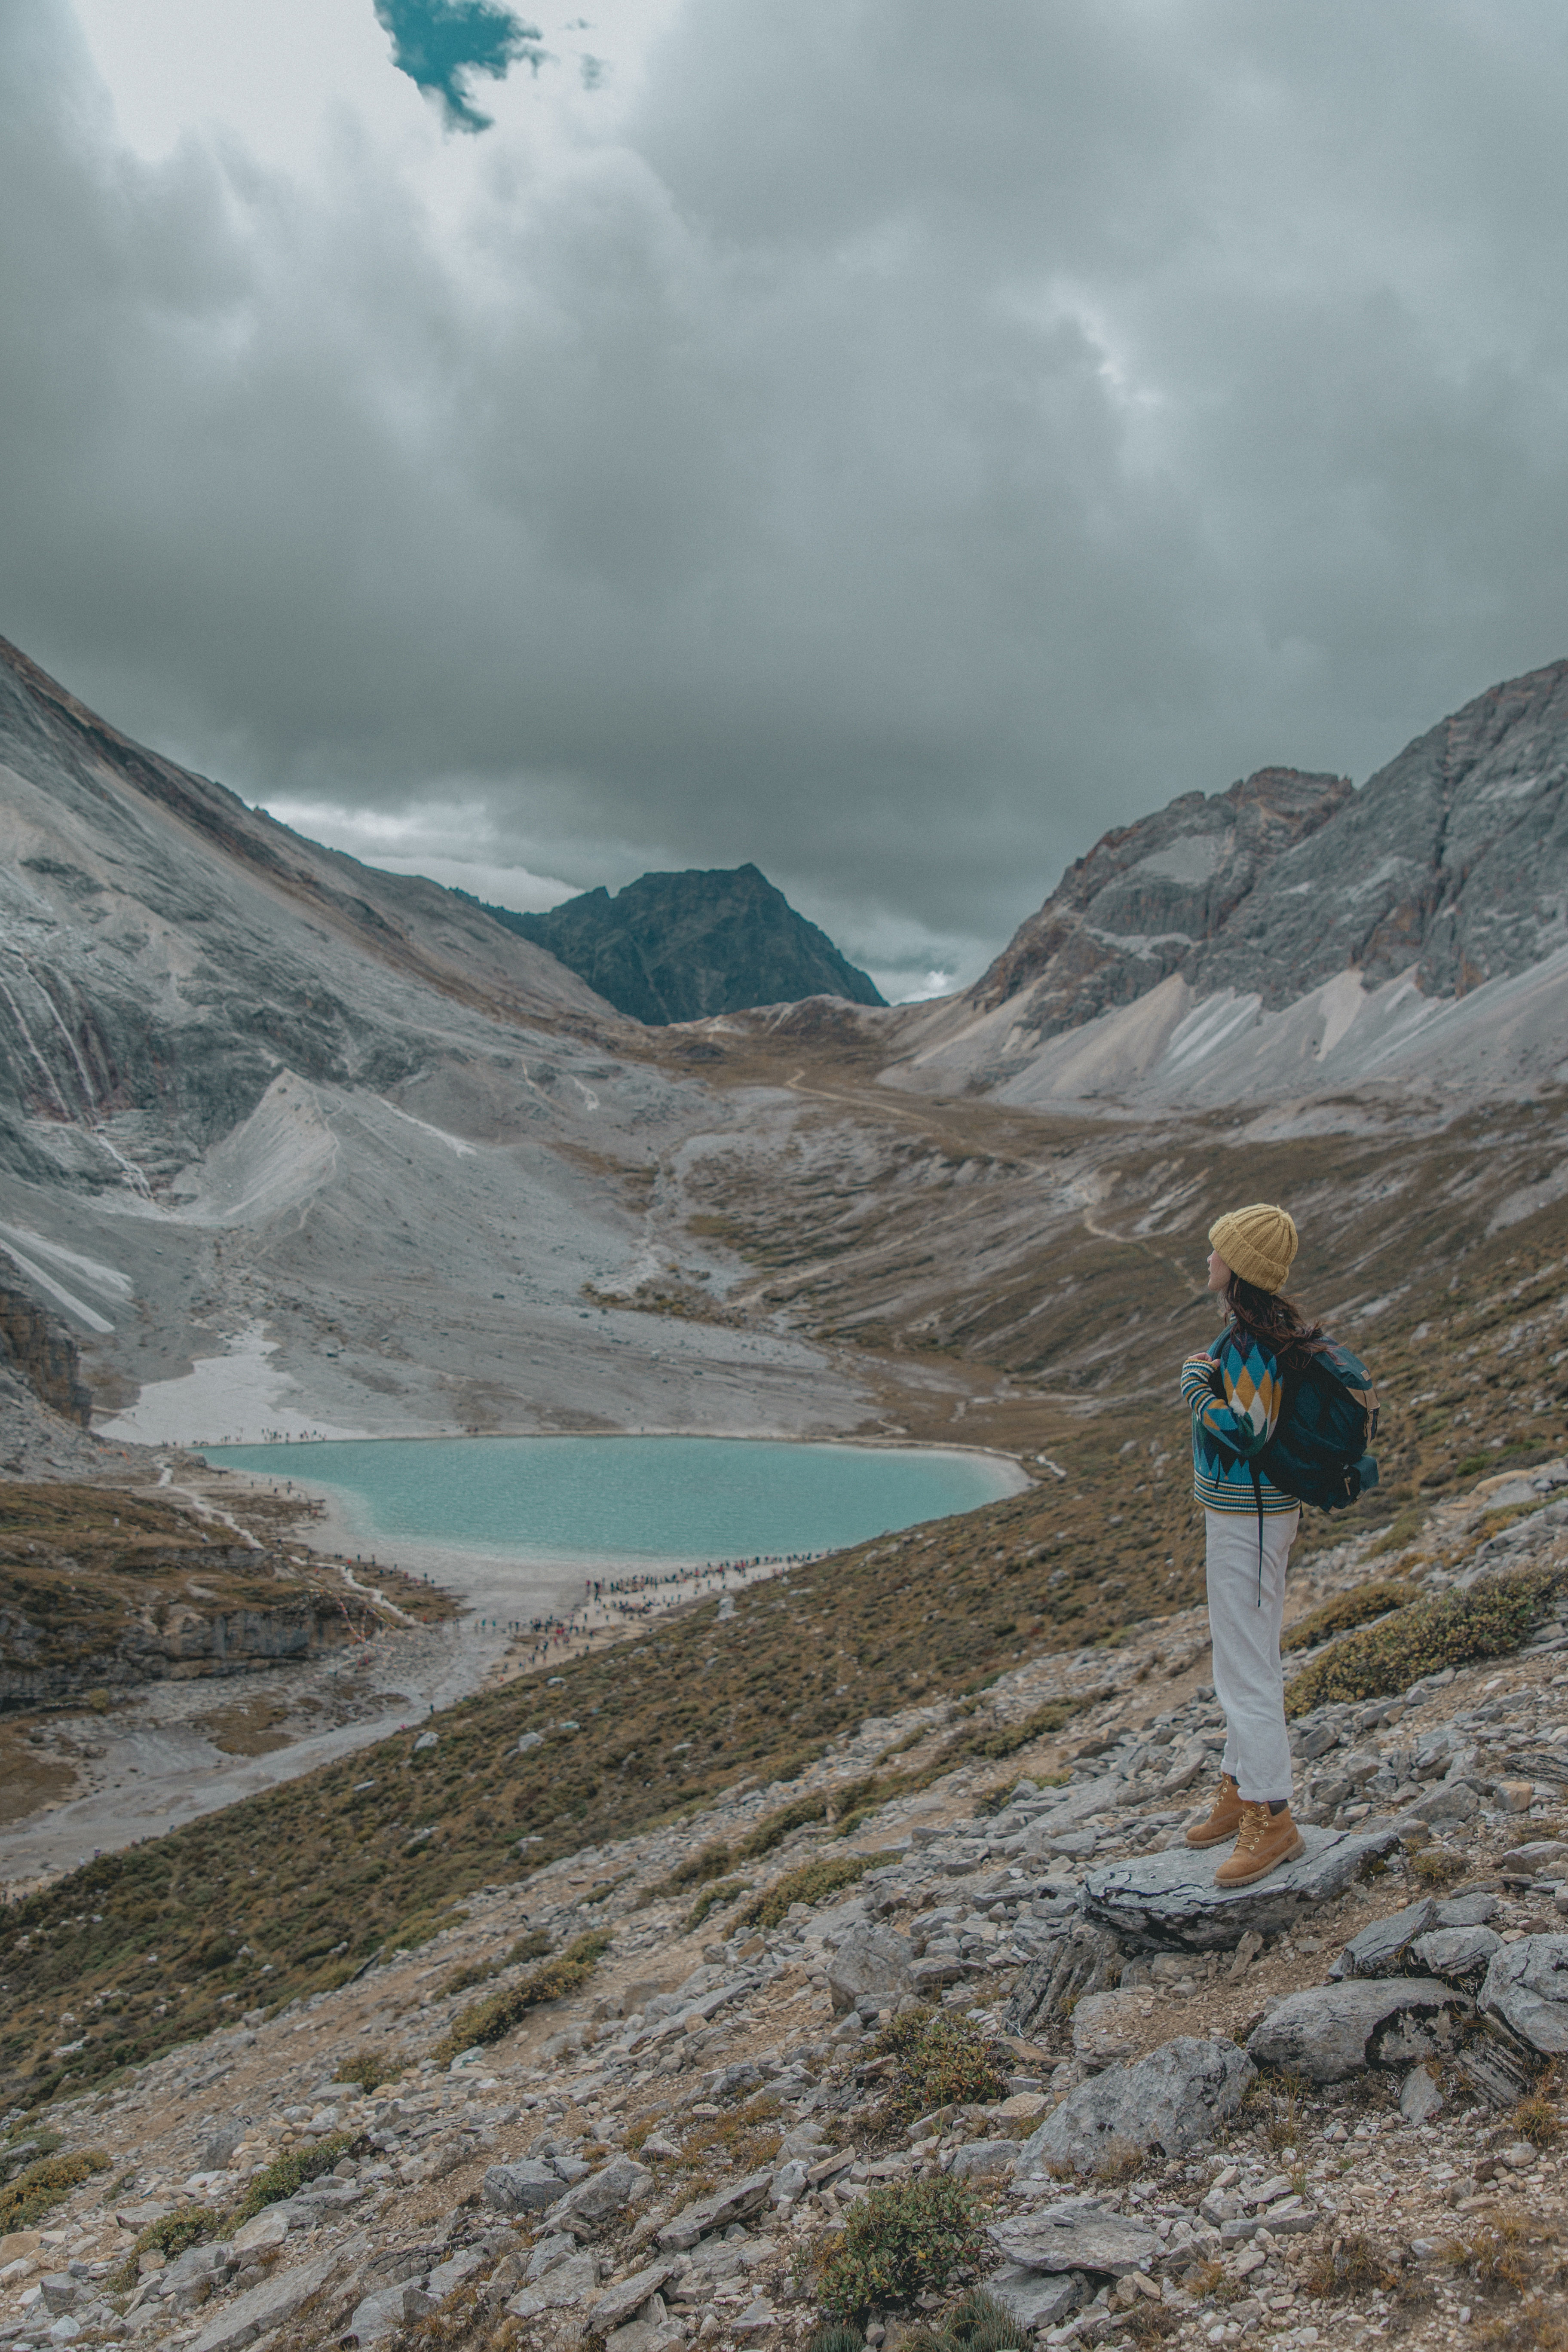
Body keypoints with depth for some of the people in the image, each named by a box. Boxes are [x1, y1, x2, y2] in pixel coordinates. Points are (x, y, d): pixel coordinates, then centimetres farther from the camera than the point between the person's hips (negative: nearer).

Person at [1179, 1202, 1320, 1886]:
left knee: (1246, 1665, -4)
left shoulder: (1253, 1340, -23)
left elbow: (1245, 1432, -27)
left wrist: (1194, 1383, -15)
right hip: (1241, 1512, 11)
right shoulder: (1254, 1327, 8)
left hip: (1249, 1517, -11)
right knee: (1243, 1657, 19)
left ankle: (1271, 1817, 4)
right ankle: (1240, 1791, 32)